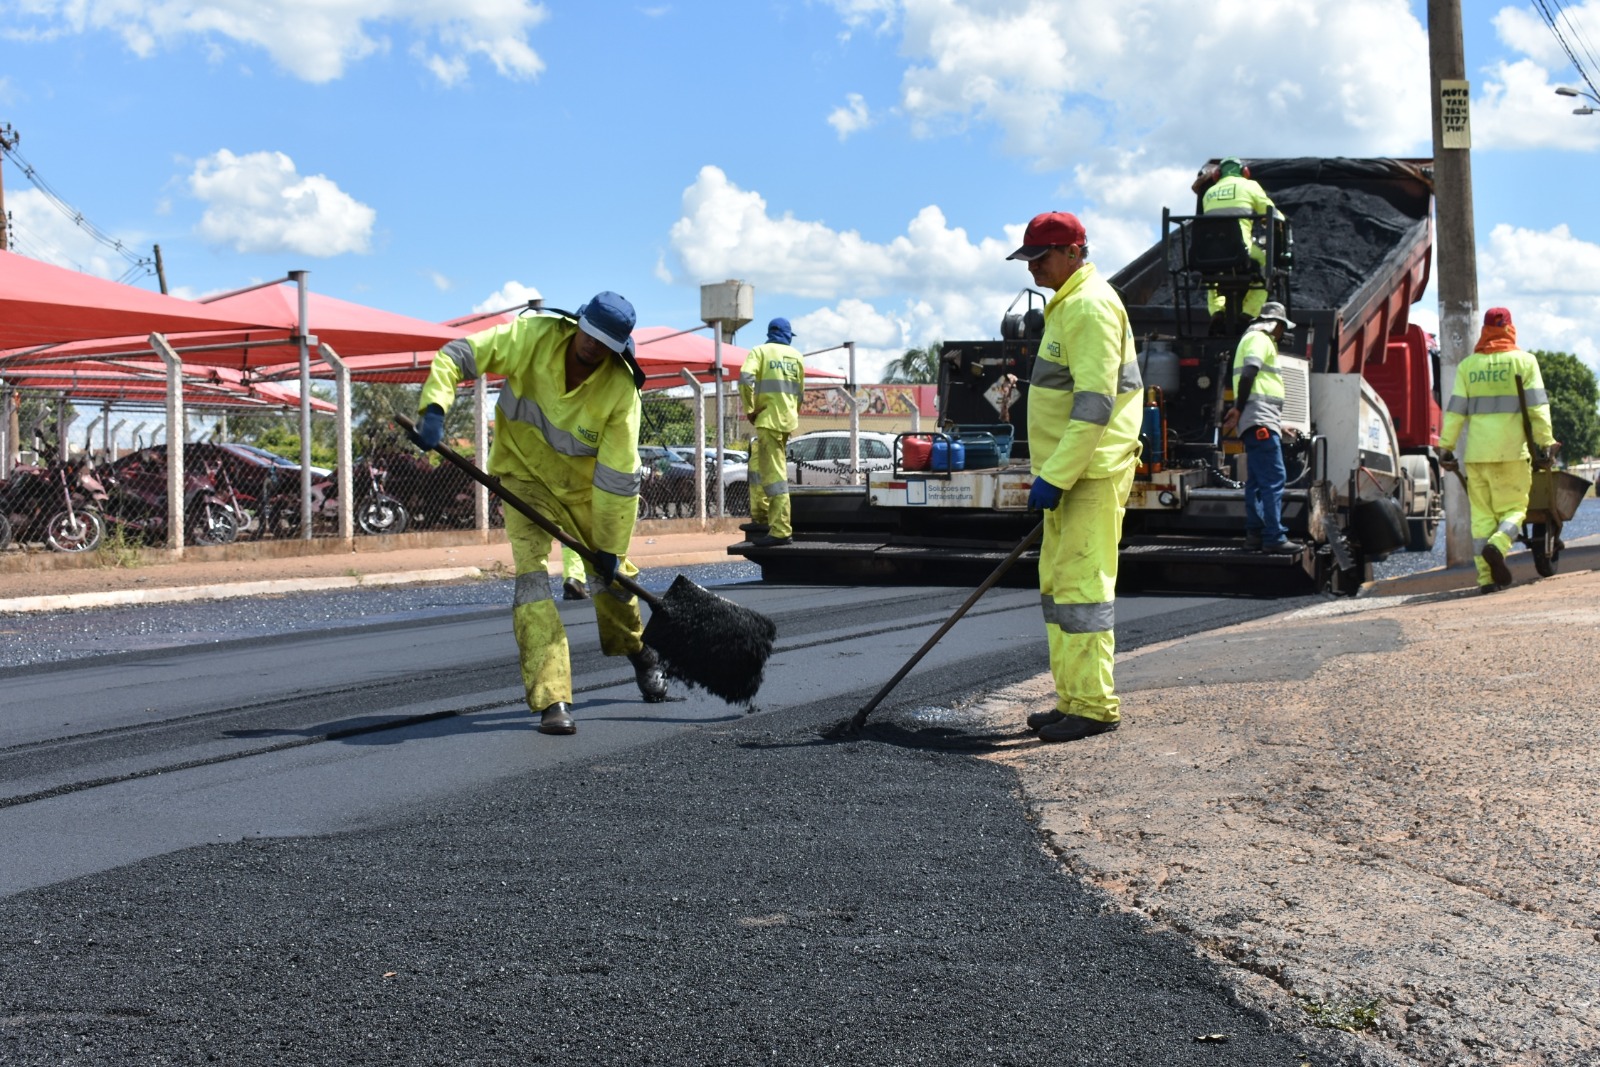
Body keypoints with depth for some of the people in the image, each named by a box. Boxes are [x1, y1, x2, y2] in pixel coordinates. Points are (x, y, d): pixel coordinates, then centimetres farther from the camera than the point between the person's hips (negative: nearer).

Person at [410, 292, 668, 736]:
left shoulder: (621, 388, -24)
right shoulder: (534, 336, -23)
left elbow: (617, 476, -22)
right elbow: (457, 355, -18)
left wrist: (609, 546, -19)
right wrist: (435, 407, -34)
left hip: (584, 484, 1)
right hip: (524, 473, -1)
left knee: (611, 572, 14)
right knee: (531, 574, -17)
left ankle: (640, 653, 46)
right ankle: (552, 701, -20)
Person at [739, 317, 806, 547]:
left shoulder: (760, 351, -2)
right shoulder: (796, 356, 15)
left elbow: (745, 377, -18)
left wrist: (749, 409, -9)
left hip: (769, 419, -7)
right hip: (788, 420, 7)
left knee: (775, 475, -9)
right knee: (758, 465, 21)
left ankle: (781, 531, -14)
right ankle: (760, 518, 23)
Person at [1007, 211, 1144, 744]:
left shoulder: (1091, 306, -14)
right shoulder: (1066, 305, 19)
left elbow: (1094, 404, -22)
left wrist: (1055, 476, -24)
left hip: (1092, 474, -11)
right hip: (1069, 474, 11)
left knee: (1082, 585, -9)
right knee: (1058, 584, 13)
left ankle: (1094, 706, -5)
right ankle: (1073, 699, 19)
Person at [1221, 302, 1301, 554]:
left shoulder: (1255, 340, 26)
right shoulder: (1259, 339, -5)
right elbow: (1247, 374, -18)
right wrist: (1239, 410, -17)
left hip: (1260, 422, 11)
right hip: (1260, 421, -11)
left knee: (1256, 480, 11)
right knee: (1273, 479, -14)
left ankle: (1255, 533, 12)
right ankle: (1274, 538, -17)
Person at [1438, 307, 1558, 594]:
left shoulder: (1467, 365, 9)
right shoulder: (1524, 361, 3)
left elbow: (1455, 409, 5)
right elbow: (1537, 406, -4)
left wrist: (1446, 447, 6)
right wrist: (1546, 443, -4)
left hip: (1476, 452, 2)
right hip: (1511, 451, -2)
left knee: (1481, 514, 5)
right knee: (1514, 508, 7)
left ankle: (1486, 576, -1)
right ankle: (1497, 546, -22)